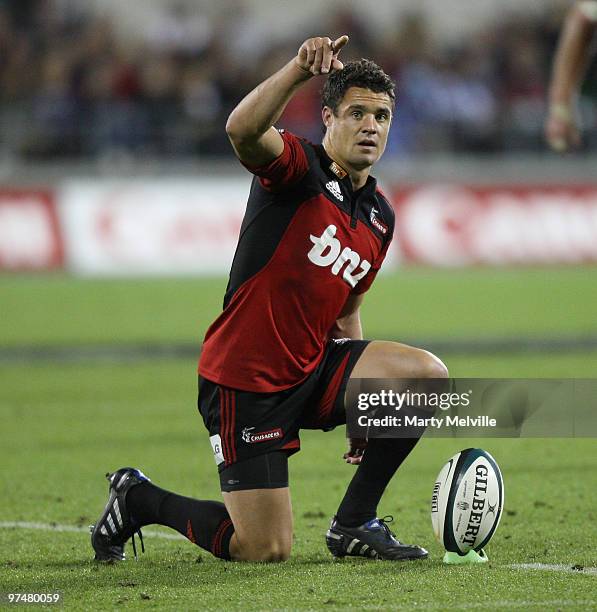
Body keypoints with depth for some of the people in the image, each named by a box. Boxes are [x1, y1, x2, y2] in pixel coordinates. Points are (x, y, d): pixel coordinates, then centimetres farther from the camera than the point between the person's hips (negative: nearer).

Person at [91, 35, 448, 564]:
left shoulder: (380, 217, 11)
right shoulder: (298, 167, -11)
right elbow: (242, 129, -35)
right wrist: (299, 69, -48)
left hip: (312, 370, 7)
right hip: (247, 379, -7)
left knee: (428, 375, -14)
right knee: (266, 551, -8)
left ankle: (354, 524, 1)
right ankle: (137, 500, 19)